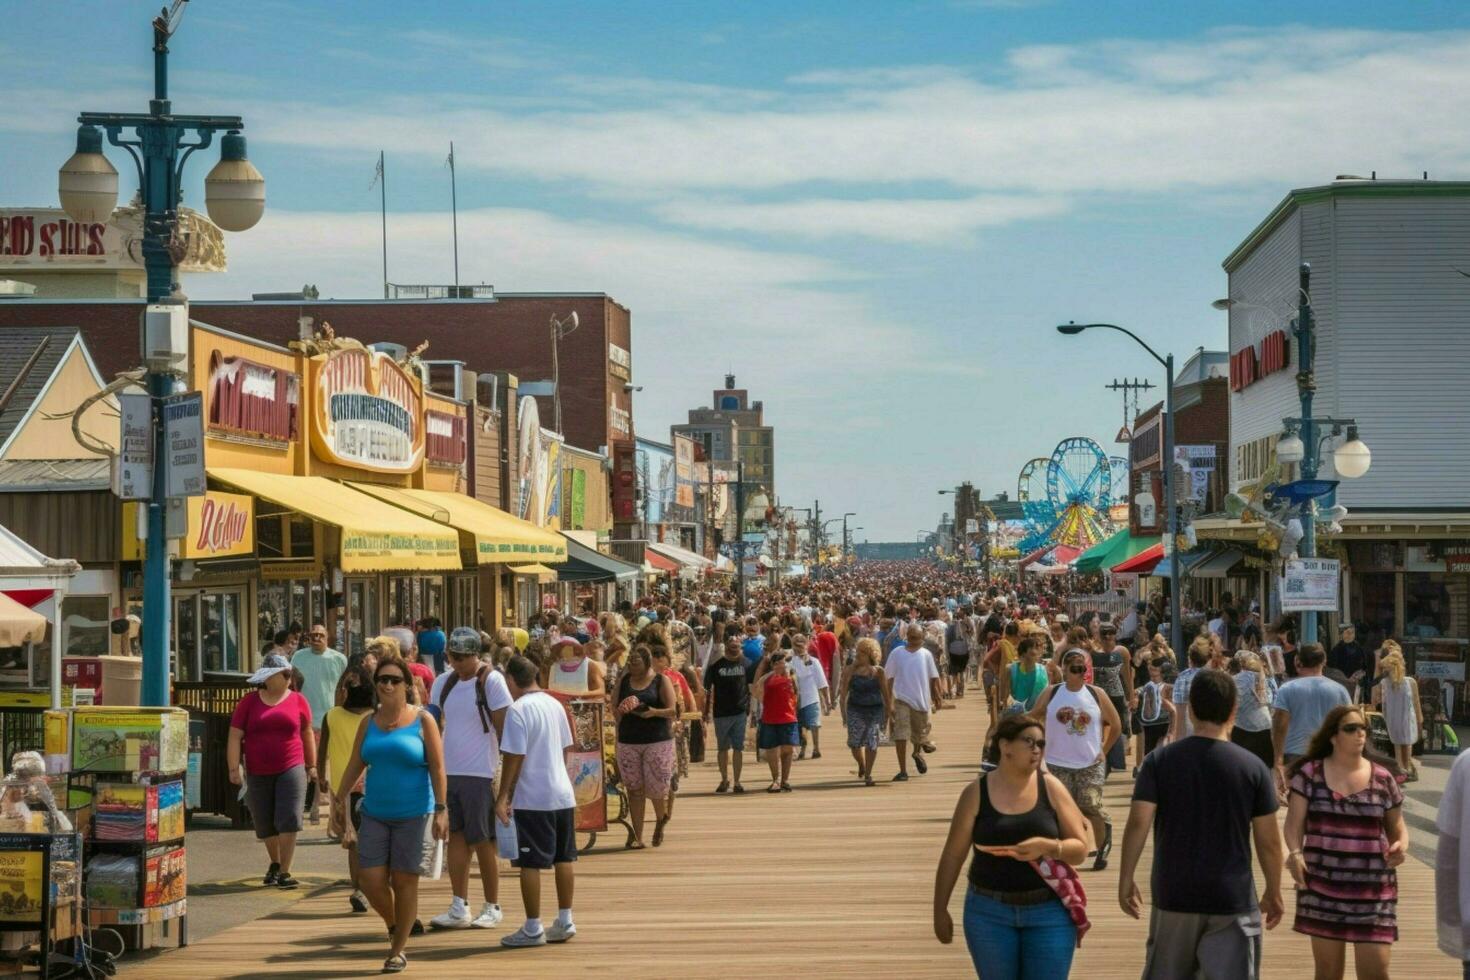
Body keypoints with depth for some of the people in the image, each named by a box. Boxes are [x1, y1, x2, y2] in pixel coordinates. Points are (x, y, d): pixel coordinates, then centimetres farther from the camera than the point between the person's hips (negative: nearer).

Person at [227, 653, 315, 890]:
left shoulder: (297, 701, 2)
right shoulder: (249, 702, 1)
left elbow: (307, 734, 12)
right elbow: (235, 737, -1)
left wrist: (312, 765, 12)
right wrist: (234, 768, -8)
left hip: (291, 770, -1)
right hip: (258, 773, 1)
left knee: (289, 820, -12)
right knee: (265, 825, 11)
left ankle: (284, 872, -9)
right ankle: (275, 863, 33)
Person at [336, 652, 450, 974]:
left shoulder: (422, 720, -4)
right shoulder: (369, 723, 8)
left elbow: (437, 768, -8)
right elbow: (354, 766, 10)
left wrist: (441, 810, -14)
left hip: (414, 816, -4)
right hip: (375, 815, 4)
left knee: (404, 883, 1)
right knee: (372, 882, -2)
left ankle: (398, 951, 14)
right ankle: (395, 926, 28)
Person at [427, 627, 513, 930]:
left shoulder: (491, 681, -9)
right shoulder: (443, 682, 8)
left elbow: (504, 727, -9)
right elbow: (434, 724, 16)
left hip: (481, 773, -5)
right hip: (448, 771, 5)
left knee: (483, 842, 1)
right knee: (456, 837, 6)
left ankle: (492, 908, 12)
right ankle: (459, 908, 11)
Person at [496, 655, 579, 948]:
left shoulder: (518, 710, -14)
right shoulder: (555, 704, 9)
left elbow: (514, 757, -15)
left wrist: (503, 797, -10)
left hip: (533, 799, -8)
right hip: (563, 794, 8)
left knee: (530, 863, -1)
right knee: (563, 858, 13)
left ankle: (533, 929, 1)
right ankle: (565, 921, 18)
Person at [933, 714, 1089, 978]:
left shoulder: (1051, 788, 0)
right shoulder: (977, 792, -2)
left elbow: (1080, 849, 1)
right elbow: (953, 855, 2)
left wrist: (1047, 846, -19)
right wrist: (940, 910, 2)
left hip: (1049, 911, 0)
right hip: (990, 912, 0)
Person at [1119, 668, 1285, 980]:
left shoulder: (1159, 760, -4)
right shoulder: (1253, 767, -5)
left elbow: (1138, 823, -9)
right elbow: (1268, 840, -2)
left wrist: (1126, 879, 1)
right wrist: (1274, 892, 11)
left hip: (1174, 895, 2)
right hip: (1233, 899, -1)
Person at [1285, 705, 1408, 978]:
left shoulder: (1383, 779, 4)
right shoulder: (1310, 774, 0)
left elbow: (1396, 826, 14)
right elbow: (1294, 822, -3)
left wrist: (1402, 844, -9)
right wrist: (1295, 852, -22)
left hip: (1373, 888, 0)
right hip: (1322, 886, 0)